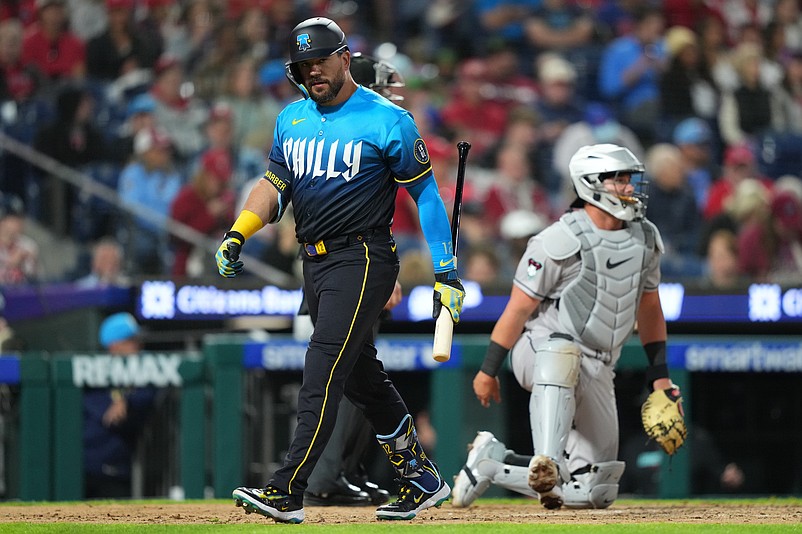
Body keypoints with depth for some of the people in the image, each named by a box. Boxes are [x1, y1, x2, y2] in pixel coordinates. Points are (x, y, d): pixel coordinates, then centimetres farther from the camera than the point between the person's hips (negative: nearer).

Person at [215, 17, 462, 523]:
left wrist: (447, 273, -8)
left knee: (323, 371, -16)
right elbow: (275, 185, 16)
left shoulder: (387, 121, -8)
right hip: (316, 262, 8)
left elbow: (426, 194, -5)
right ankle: (422, 477, 26)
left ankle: (287, 492, -22)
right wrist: (237, 235, -3)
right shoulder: (292, 119, 11)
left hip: (363, 259, -8)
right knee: (361, 375, 14)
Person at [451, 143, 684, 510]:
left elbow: (649, 305, 19)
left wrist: (659, 372, 15)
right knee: (563, 353, -45)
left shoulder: (645, 239, 6)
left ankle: (492, 462, 16)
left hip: (596, 371, 6)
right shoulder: (560, 241, -14)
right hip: (540, 350, -6)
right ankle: (546, 466, -52)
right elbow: (519, 307, -11)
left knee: (593, 492, 0)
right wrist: (488, 370, -10)